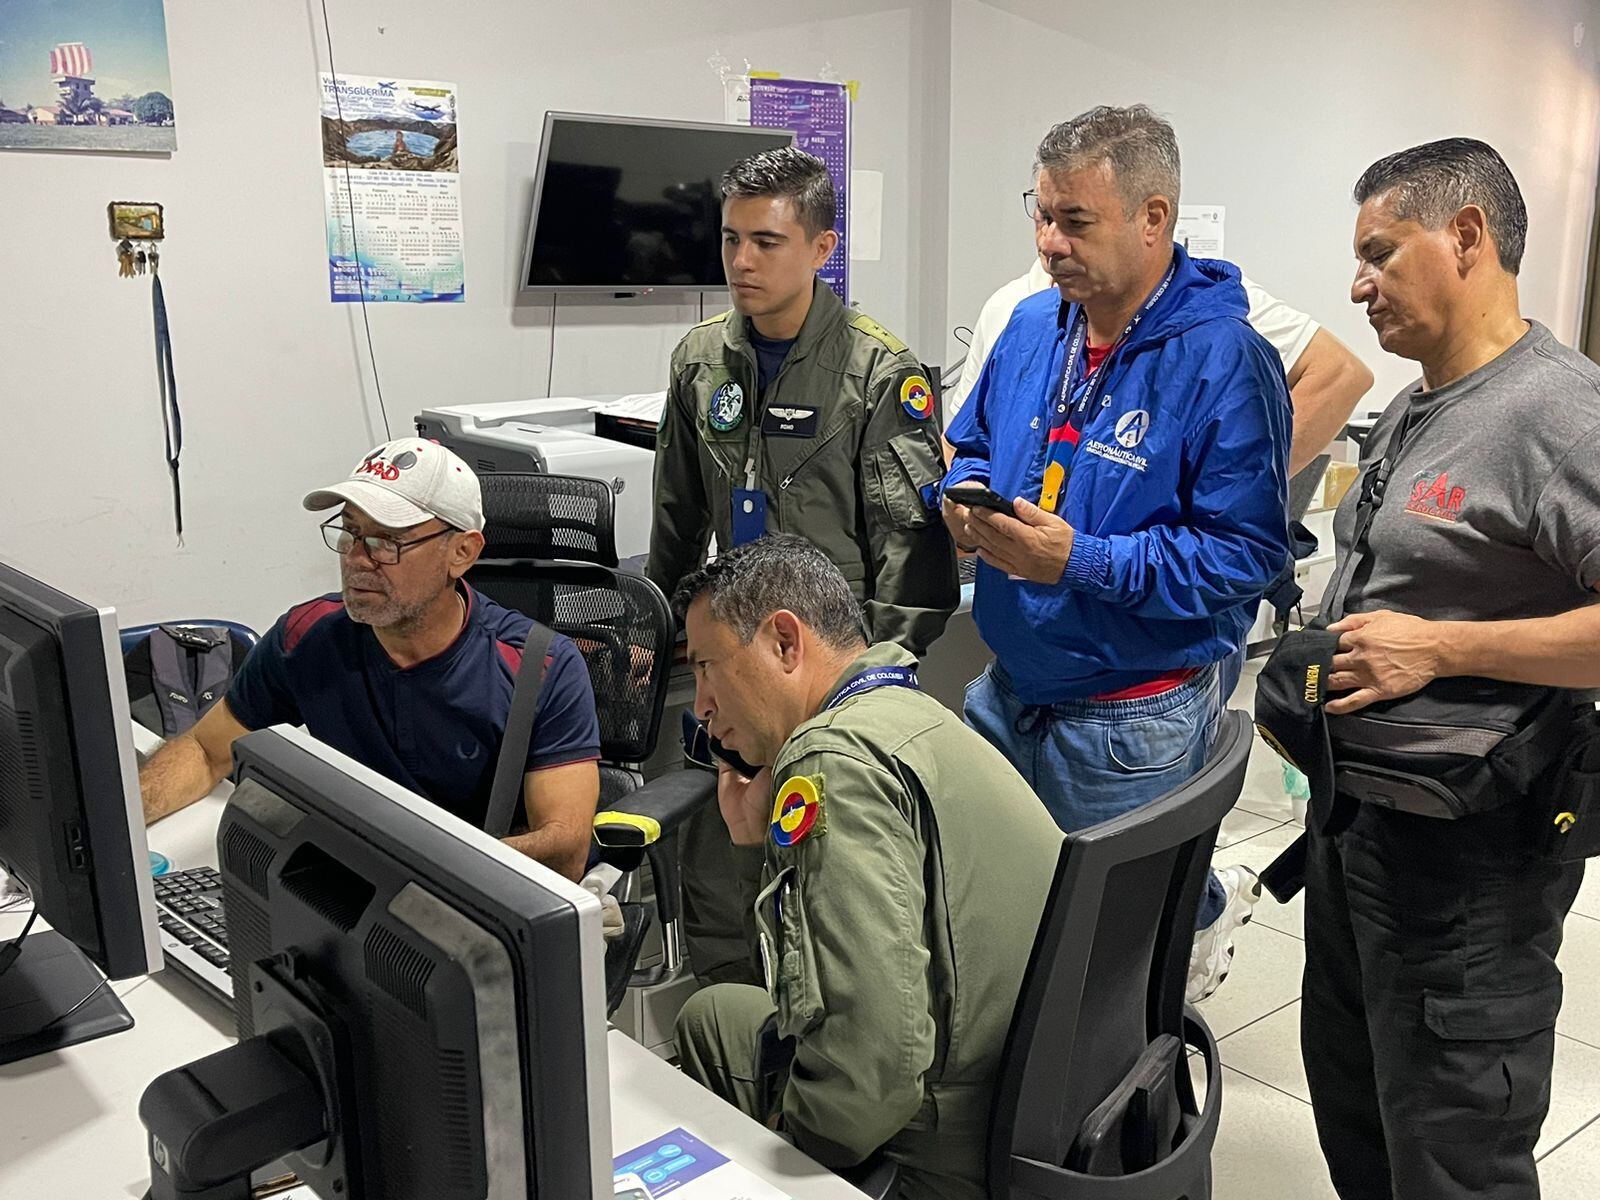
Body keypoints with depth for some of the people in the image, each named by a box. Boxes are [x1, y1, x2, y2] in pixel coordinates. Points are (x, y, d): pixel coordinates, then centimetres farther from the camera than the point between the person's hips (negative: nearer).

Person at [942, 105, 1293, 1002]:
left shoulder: (1224, 361, -19)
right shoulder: (1033, 326, 2)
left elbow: (1248, 550, -21)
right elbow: (972, 445, 16)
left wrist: (1081, 560, -28)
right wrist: (966, 497, -8)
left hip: (1132, 718, -6)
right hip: (1009, 689, 7)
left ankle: (1206, 905, 46)